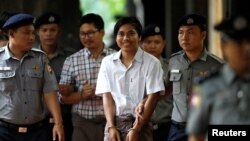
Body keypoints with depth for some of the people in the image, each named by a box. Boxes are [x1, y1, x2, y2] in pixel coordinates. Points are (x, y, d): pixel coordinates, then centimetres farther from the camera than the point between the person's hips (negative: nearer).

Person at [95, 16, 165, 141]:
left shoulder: (151, 63, -2)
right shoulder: (107, 62, 9)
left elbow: (152, 98, -7)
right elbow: (107, 96, 5)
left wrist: (136, 129, -13)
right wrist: (111, 127, -7)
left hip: (139, 124, -3)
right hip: (114, 124, 3)